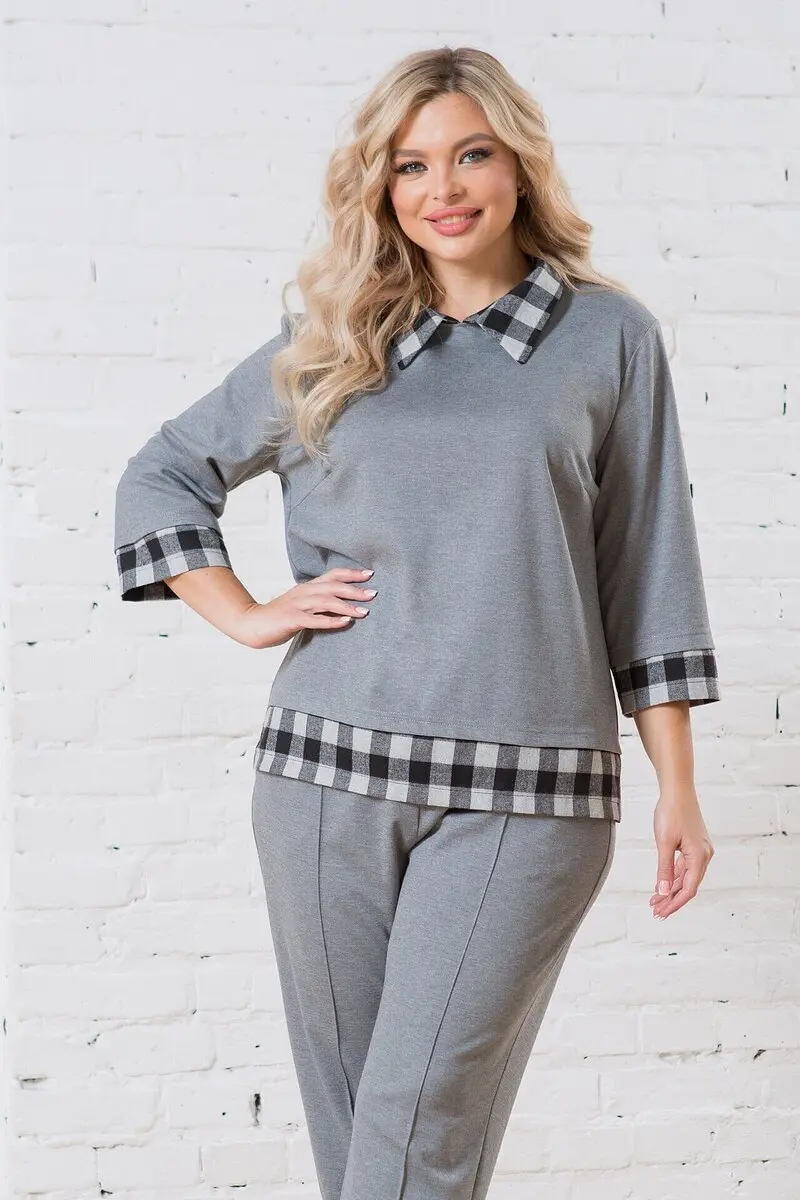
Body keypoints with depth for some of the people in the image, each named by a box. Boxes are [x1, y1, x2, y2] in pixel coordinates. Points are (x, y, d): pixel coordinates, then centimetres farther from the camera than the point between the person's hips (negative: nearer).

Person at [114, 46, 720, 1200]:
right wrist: (246, 616, 6)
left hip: (524, 792, -2)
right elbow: (161, 475, 21)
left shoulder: (609, 338, 6)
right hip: (329, 769, 3)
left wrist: (678, 791, 5)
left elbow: (644, 577, 7)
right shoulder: (330, 347, 11)